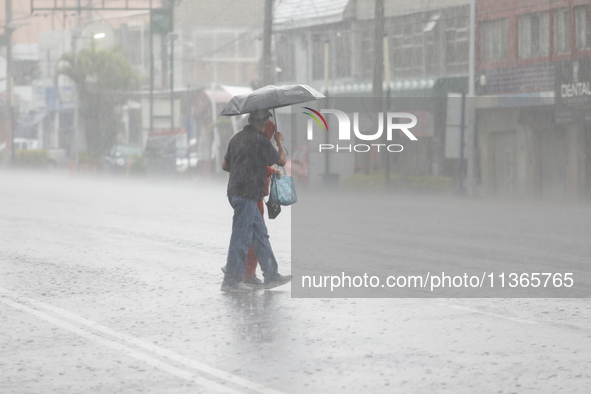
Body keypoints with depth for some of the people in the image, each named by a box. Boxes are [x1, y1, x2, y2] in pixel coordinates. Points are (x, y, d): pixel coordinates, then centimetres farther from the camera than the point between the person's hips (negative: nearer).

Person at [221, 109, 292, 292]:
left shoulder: (237, 138, 12)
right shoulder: (260, 140, -12)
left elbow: (225, 165, 20)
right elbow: (281, 161, -3)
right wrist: (280, 142, 14)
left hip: (236, 191, 9)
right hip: (247, 194, -9)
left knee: (260, 234, 12)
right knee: (241, 237, -5)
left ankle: (271, 275, 15)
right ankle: (231, 281, -3)